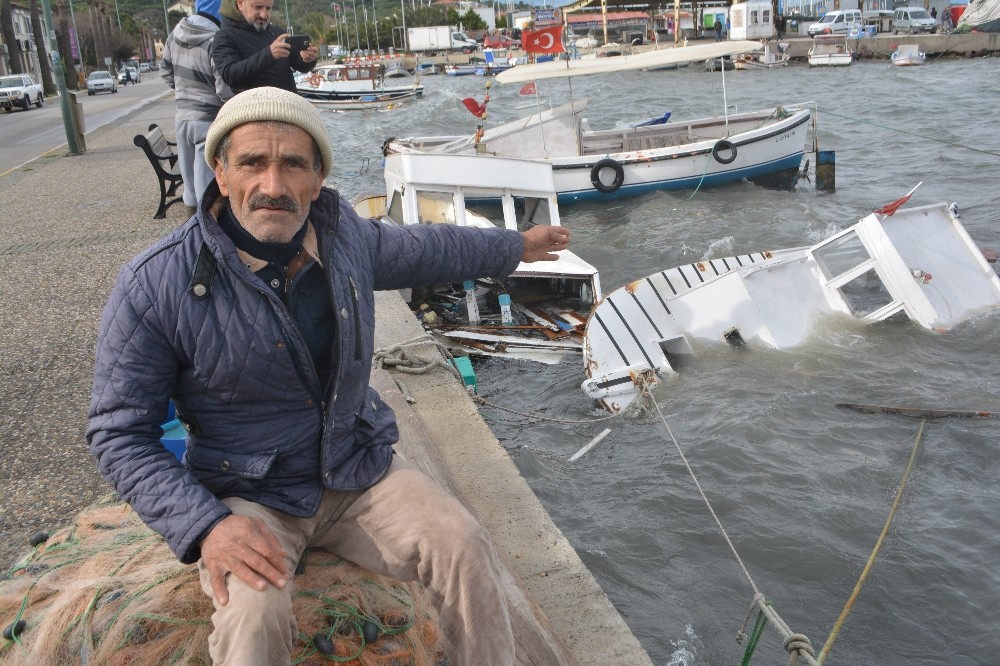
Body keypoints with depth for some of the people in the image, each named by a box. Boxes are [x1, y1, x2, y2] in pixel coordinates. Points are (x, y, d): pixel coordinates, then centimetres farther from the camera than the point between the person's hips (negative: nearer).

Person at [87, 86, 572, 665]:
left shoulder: (344, 233, -2)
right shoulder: (155, 285, -17)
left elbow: (424, 248, 20)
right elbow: (119, 431, -12)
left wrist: (514, 246, 33)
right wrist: (205, 526, -25)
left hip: (358, 471, 4)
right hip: (250, 498, -3)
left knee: (465, 548, -16)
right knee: (253, 618, -32)